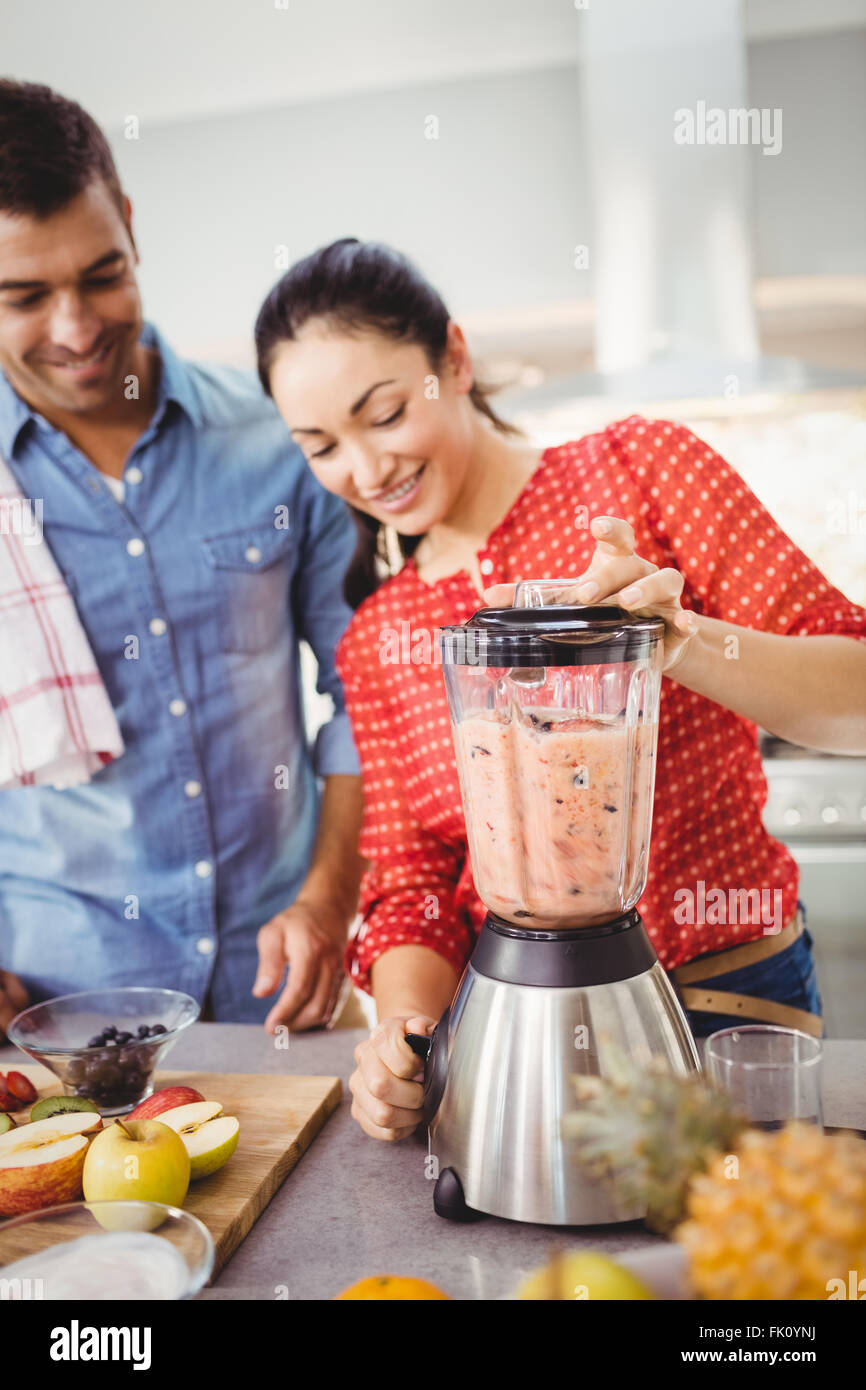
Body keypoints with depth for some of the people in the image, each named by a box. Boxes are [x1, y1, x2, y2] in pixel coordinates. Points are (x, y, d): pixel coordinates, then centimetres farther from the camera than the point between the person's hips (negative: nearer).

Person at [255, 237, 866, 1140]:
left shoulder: (638, 468, -4)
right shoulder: (372, 641, 7)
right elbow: (411, 879, 5)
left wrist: (677, 638, -28)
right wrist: (404, 1031, -14)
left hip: (726, 1004, -2)